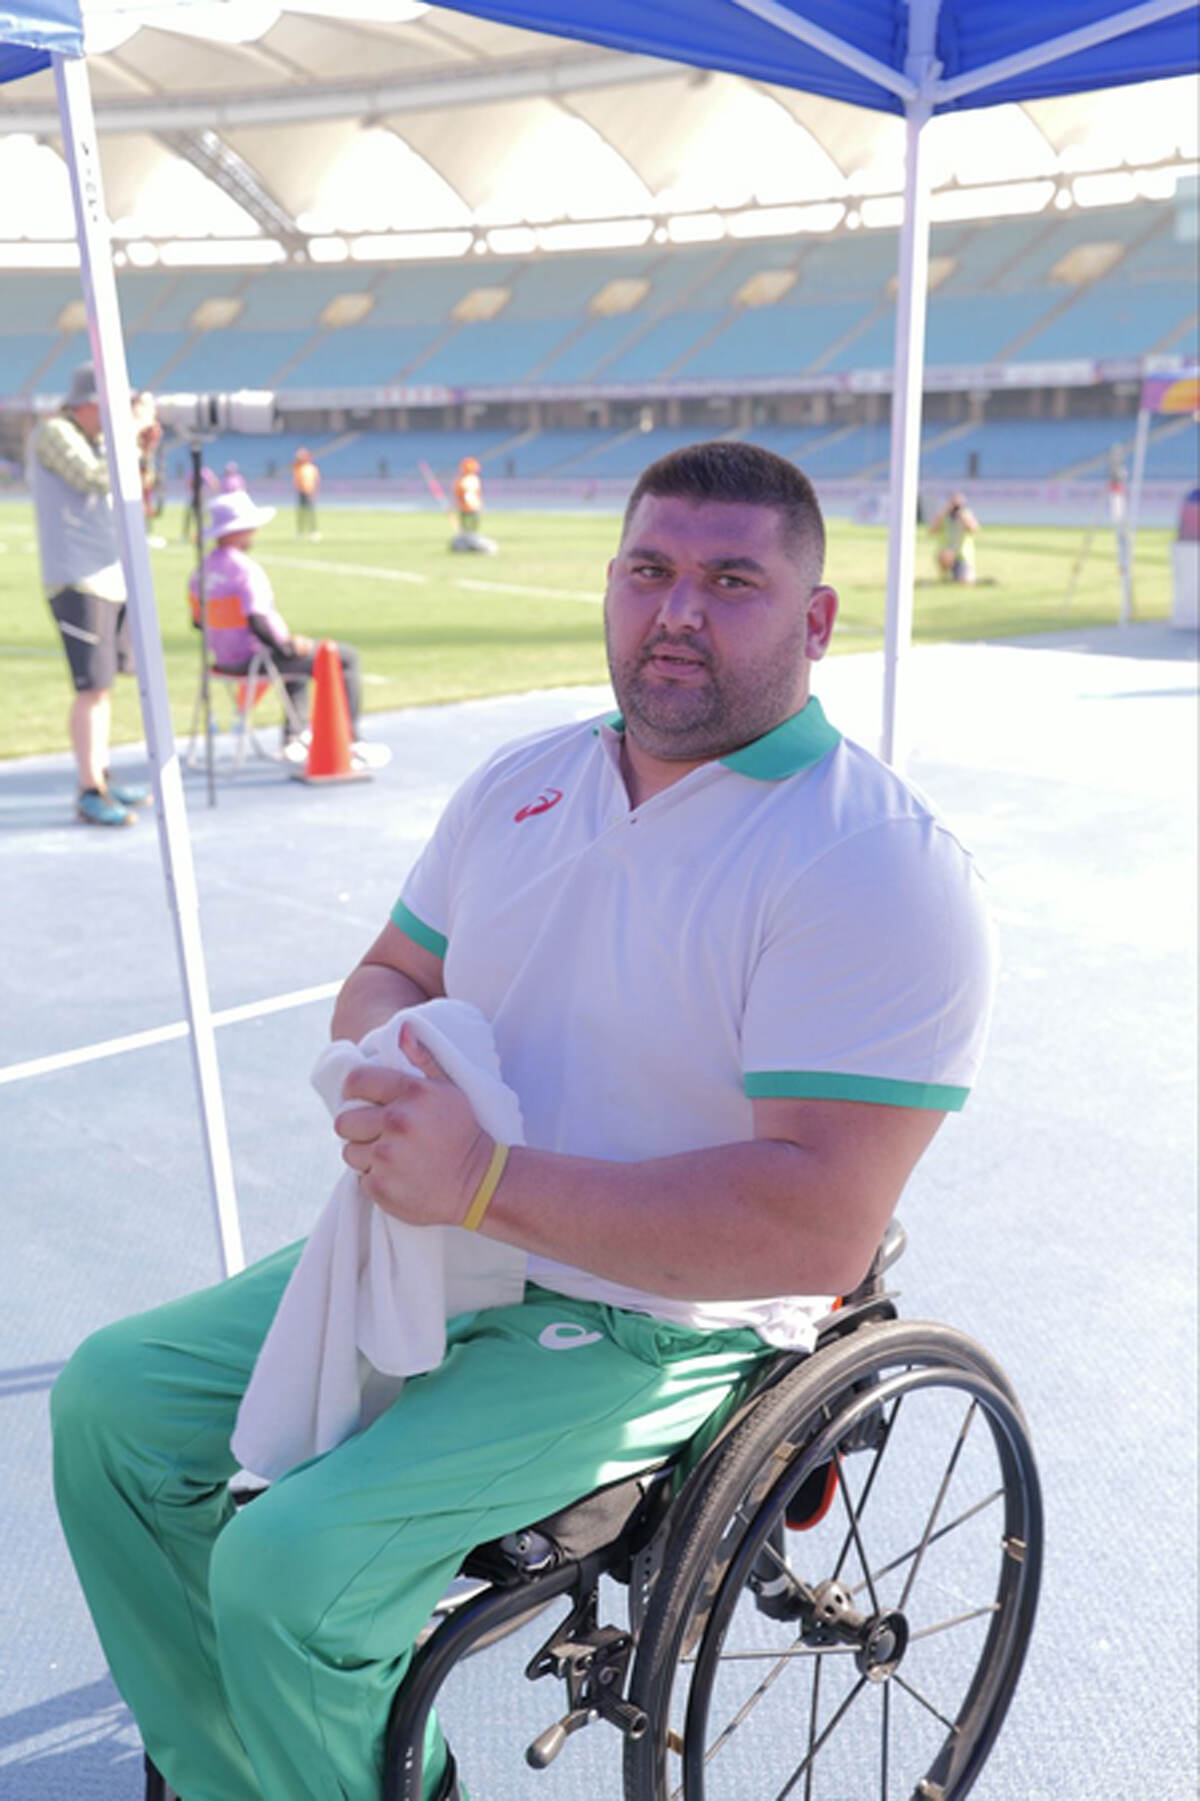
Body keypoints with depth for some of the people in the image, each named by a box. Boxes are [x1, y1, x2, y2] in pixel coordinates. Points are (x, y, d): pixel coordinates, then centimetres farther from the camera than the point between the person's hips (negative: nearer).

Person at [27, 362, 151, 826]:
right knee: (92, 687, -11)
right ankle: (89, 794, -7)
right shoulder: (52, 432, -8)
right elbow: (97, 480, -19)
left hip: (112, 576, 9)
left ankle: (100, 777, 21)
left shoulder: (95, 440, 17)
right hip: (76, 579, -9)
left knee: (105, 683, 12)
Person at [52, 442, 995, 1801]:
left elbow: (821, 1228, -26)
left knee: (288, 1567, -21)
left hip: (657, 1322, -7)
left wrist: (490, 1180, -28)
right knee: (114, 1396, 4)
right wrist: (393, 1054, -11)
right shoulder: (521, 782, 5)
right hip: (438, 1241, 8)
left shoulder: (878, 864, -19)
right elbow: (384, 976, 15)